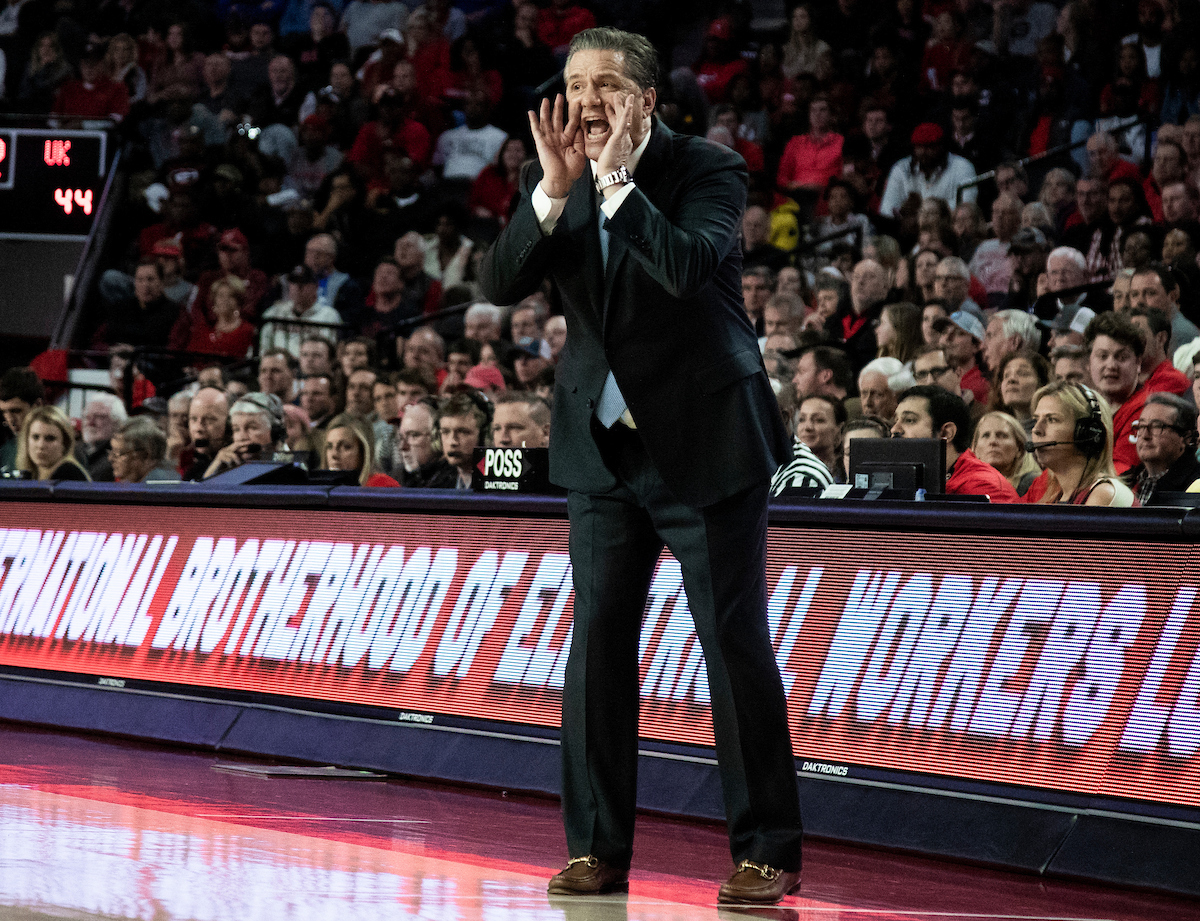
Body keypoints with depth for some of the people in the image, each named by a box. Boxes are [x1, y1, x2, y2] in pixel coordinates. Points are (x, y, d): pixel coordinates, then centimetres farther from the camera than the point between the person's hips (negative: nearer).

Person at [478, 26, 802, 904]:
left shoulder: (708, 170, -9)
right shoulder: (552, 180, 6)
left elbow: (688, 268, -26)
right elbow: (500, 285, -6)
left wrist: (617, 179, -25)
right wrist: (555, 191, -18)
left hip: (706, 442, -5)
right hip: (606, 445, 5)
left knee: (736, 643, -4)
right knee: (597, 642, 4)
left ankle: (768, 851, 3)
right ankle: (598, 848, 11)